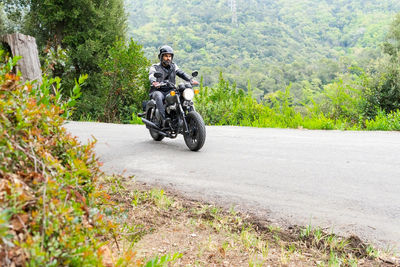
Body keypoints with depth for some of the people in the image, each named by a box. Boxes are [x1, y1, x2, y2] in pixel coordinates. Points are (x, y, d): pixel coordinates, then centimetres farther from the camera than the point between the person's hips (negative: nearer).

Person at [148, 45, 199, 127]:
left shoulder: (173, 66, 16)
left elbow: (181, 73, -2)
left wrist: (191, 80, -22)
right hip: (158, 90, -3)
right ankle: (164, 119, -41)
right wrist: (154, 82, -43)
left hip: (170, 91, 3)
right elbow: (151, 75, -18)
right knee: (158, 96, -37)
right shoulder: (155, 67, 4)